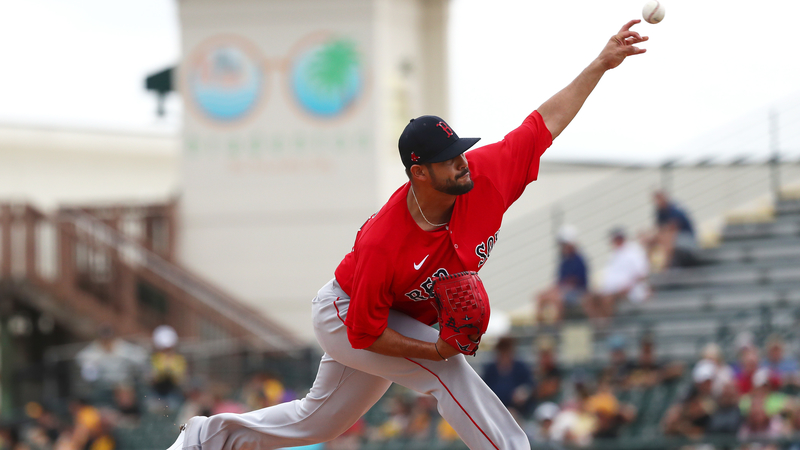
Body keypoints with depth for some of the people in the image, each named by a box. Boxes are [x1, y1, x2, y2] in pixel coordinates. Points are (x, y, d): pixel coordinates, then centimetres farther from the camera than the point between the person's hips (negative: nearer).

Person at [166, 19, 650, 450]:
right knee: (448, 369, -28)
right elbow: (365, 333, -29)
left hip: (407, 323, 7)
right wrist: (434, 350, -37)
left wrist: (602, 65, -22)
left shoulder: (487, 175, -28)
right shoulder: (382, 245, -39)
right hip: (345, 315, -7)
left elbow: (549, 120, -18)